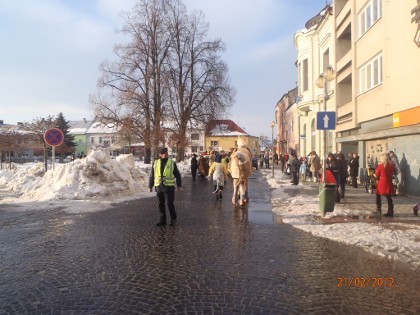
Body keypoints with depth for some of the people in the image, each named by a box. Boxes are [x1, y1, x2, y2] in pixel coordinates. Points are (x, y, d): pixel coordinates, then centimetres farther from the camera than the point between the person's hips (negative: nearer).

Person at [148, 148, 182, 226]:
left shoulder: (172, 163, 0)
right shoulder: (156, 163, 6)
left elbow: (177, 175, 4)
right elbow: (152, 176, 11)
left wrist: (179, 185, 2)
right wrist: (150, 186, 11)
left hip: (169, 187, -3)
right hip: (159, 187, 3)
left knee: (170, 204, -2)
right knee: (161, 204, 9)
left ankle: (173, 219, 18)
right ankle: (162, 220, 21)